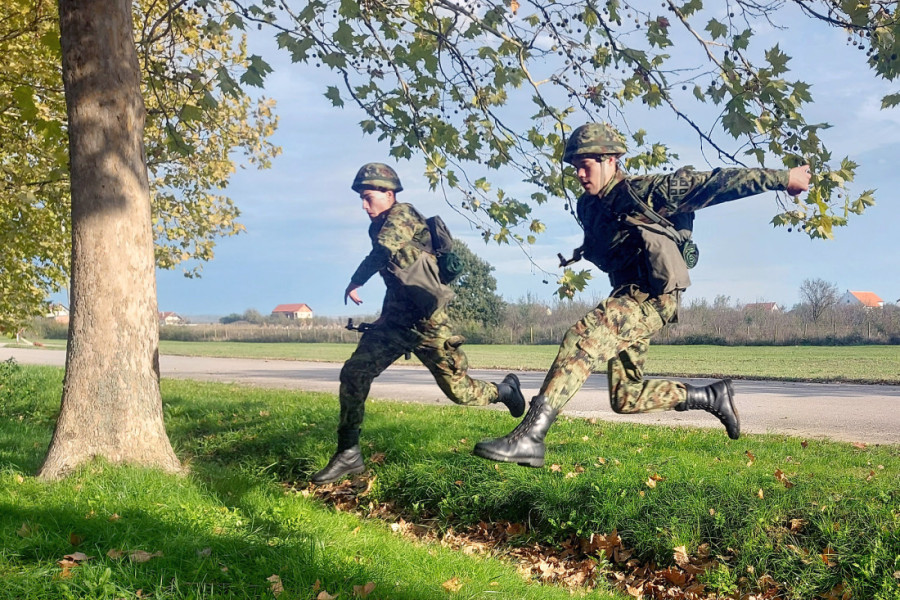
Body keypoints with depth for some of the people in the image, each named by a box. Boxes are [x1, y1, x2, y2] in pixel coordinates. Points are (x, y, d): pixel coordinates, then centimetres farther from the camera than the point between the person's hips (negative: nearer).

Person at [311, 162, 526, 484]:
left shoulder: (401, 214, -14)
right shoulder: (381, 226, 11)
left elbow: (382, 249, -31)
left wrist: (354, 284, -22)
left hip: (425, 319, -8)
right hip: (395, 318, 8)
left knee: (458, 389, 0)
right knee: (353, 373, -6)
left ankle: (504, 389, 32)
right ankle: (348, 453, 1)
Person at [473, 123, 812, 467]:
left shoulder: (644, 191, -3)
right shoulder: (589, 208, 16)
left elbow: (713, 184, -4)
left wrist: (782, 178, -3)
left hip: (651, 296, -9)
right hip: (628, 297, 9)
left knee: (579, 339, -30)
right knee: (625, 398, 12)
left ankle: (528, 437, -36)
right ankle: (712, 396, 25)